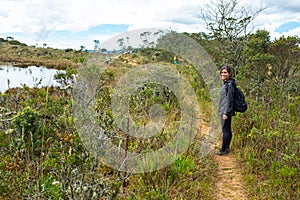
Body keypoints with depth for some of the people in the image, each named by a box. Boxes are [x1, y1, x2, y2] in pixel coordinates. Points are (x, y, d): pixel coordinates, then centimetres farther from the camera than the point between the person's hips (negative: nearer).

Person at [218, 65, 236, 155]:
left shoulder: (229, 84, -15)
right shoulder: (226, 83, 14)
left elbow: (229, 99, -18)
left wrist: (226, 113, -19)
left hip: (226, 111, -10)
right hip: (224, 111, 10)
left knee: (225, 130, -5)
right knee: (227, 130, 15)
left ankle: (224, 149, 1)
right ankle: (227, 148, 23)